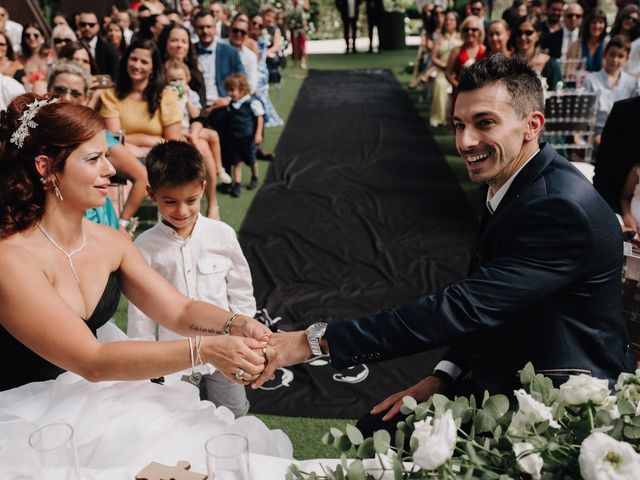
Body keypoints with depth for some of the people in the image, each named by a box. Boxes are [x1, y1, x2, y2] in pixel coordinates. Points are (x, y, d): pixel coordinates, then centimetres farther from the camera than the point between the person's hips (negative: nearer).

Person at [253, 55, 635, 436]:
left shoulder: (560, 209, -27)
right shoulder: (511, 188, 3)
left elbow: (466, 308, -33)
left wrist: (315, 341, -32)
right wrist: (443, 377, 0)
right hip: (501, 381, 8)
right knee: (378, 427, 4)